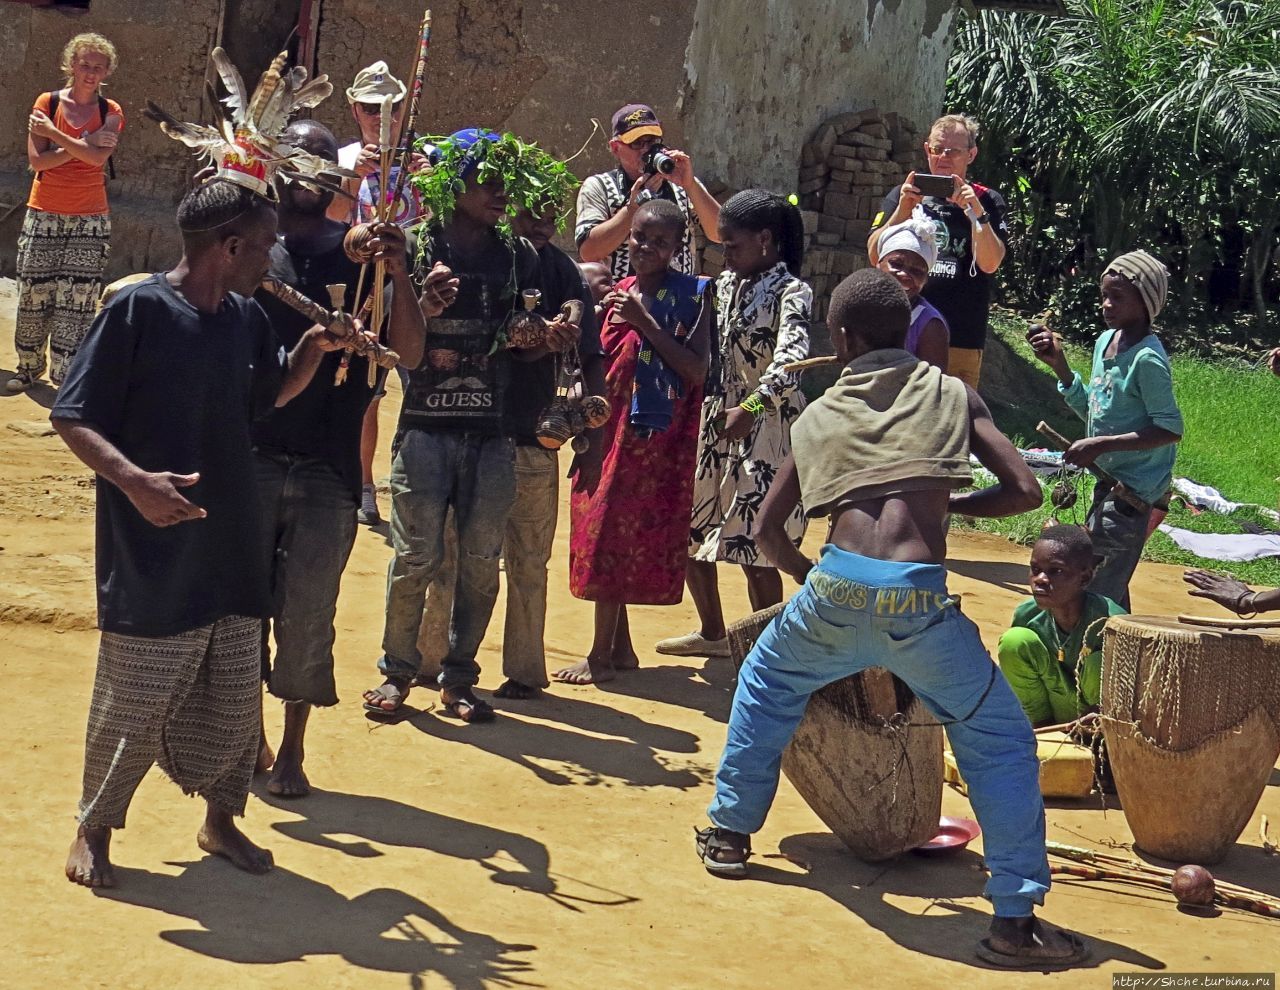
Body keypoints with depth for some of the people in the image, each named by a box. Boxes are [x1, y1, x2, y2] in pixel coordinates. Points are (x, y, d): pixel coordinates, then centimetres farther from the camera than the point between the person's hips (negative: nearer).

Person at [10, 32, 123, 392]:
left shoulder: (111, 113, 1)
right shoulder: (47, 102, 0)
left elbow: (98, 157, -17)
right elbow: (37, 160, -10)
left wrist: (53, 132, -16)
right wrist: (86, 142, -14)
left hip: (90, 220, -1)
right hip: (44, 214, 1)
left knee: (76, 301, -5)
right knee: (34, 295, 6)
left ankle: (67, 377, -2)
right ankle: (29, 367, 21)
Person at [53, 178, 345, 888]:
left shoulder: (246, 318, 6)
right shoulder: (136, 310, -14)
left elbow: (271, 394, 26)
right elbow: (72, 418, -14)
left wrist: (314, 345, 7)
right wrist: (133, 479, -29)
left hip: (231, 549, 6)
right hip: (149, 558, -6)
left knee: (234, 697, 13)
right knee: (134, 704, 3)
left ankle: (220, 819, 31)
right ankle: (94, 830, 21)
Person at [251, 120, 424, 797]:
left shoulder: (362, 253, 4)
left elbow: (409, 355, -4)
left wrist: (398, 275, -20)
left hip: (329, 468, 0)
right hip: (250, 457, 0)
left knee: (308, 616, 4)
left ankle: (292, 749, 19)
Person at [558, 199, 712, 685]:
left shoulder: (693, 294, -6)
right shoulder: (616, 293, 9)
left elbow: (697, 371, -15)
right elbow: (598, 361, 14)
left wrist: (644, 322, -18)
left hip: (658, 437, -6)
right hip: (609, 427, 6)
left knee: (615, 538, -4)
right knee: (600, 534, 8)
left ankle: (602, 654, 5)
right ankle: (620, 647, 20)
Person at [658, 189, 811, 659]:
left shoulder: (790, 293, -13)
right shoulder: (727, 285, 11)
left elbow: (790, 359, -30)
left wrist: (751, 407, -44)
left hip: (764, 432, -8)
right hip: (713, 425, 8)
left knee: (754, 550, -7)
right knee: (688, 533, 14)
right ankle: (712, 633, 32)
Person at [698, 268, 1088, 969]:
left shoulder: (817, 418, 20)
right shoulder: (954, 396, 15)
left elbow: (768, 529, 25)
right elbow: (1024, 491, 8)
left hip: (834, 594, 2)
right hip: (917, 601, -2)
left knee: (765, 680, 34)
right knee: (1000, 741, 13)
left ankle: (730, 832, 41)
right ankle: (1015, 921, 6)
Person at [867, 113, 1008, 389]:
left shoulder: (987, 201, 8)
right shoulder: (902, 195, 12)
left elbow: (989, 263, -5)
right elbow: (875, 256, 2)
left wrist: (976, 211, -17)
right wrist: (903, 209, -11)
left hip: (962, 338, -1)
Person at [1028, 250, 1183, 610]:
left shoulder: (1148, 359, -19)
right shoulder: (1105, 342, 8)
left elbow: (1170, 429, -21)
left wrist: (1101, 445, -24)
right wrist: (1059, 364, 7)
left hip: (1133, 490, -9)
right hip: (1108, 483, 9)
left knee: (1096, 593, -10)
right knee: (1111, 588, 16)